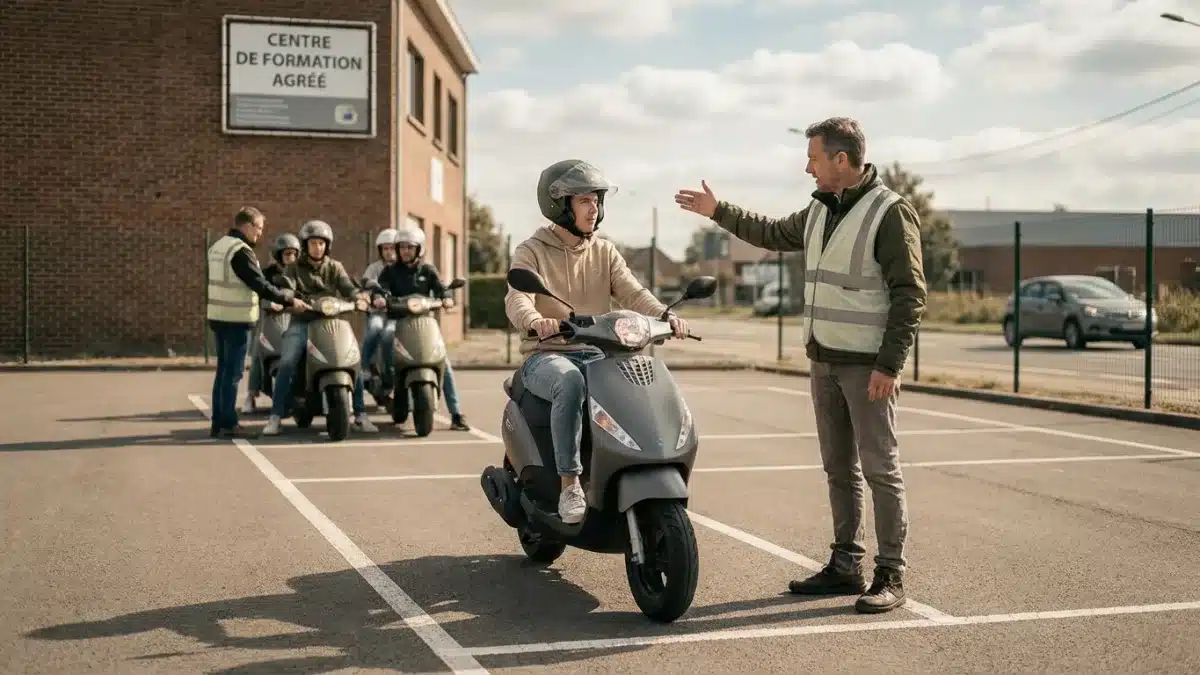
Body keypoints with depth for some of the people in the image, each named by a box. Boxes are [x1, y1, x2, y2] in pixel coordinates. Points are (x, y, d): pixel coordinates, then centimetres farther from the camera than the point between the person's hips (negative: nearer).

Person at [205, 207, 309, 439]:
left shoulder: (218, 246, 14)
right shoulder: (241, 251, -16)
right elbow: (260, 284, -19)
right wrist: (289, 300, -14)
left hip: (219, 316, 9)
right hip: (236, 319, -9)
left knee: (223, 371, 12)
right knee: (233, 373, -5)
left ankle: (218, 423, 15)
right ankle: (228, 424, -4)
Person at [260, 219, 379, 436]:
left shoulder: (335, 267, 14)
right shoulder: (294, 268, 9)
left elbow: (348, 288, -2)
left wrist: (359, 297, -25)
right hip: (302, 322, -1)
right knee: (287, 363, -22)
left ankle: (361, 415, -4)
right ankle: (275, 417, -16)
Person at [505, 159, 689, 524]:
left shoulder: (605, 252, 15)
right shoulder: (532, 252, 2)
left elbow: (633, 293, -1)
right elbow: (516, 300, -16)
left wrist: (665, 316, -23)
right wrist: (537, 322, -40)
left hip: (596, 355, 4)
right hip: (545, 355, -4)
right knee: (570, 383, -38)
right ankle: (570, 486, -34)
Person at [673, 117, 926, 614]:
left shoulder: (891, 213, -12)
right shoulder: (820, 210, 12)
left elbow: (910, 295, -15)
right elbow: (775, 234, 31)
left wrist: (889, 366, -19)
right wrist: (717, 212, 31)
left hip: (868, 366, -8)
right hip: (825, 361, 8)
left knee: (880, 469, -5)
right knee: (838, 469, 11)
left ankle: (891, 576, -1)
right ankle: (845, 565, 19)